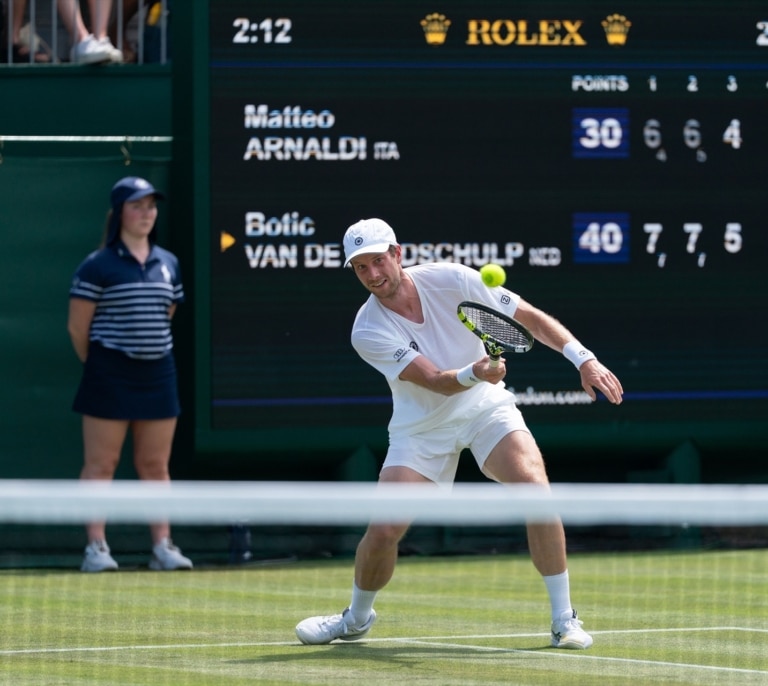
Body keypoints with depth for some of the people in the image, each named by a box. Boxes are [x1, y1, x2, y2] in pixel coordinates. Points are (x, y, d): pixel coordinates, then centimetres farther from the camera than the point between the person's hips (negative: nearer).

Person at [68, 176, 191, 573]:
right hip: (110, 375, -5)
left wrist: (153, 354, 13)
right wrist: (99, 366, 4)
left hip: (158, 374, 5)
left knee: (155, 465, 8)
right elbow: (78, 327, -4)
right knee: (101, 464, -2)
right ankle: (96, 547, -1)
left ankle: (162, 546, 10)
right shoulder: (98, 266, -7)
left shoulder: (168, 264, 11)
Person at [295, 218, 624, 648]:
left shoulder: (451, 280, -16)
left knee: (535, 487, -26)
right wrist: (474, 373, -47)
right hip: (422, 427, 0)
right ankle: (357, 618, 23)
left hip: (486, 407, 0)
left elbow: (531, 318, -9)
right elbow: (436, 381, -25)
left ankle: (565, 620, -16)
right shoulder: (368, 332, -18)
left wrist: (584, 359, -19)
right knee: (384, 531, -10)